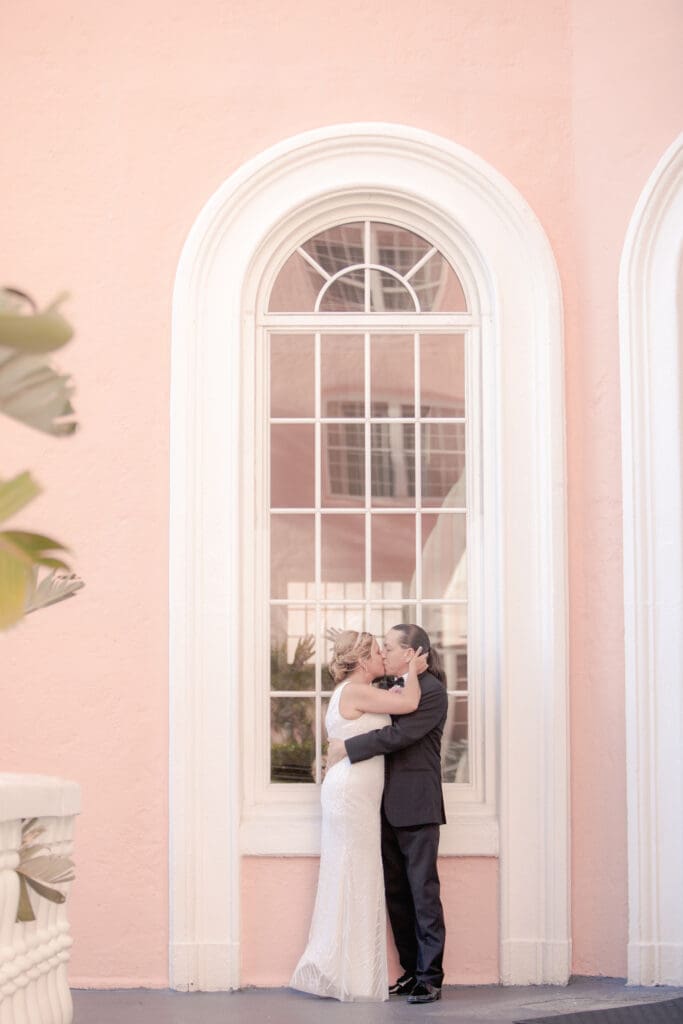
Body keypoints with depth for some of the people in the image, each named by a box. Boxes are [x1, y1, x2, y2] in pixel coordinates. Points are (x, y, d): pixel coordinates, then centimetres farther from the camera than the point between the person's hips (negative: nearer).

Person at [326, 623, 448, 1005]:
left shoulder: (432, 691, -10)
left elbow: (399, 734, -19)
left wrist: (347, 748, -15)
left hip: (416, 806, -8)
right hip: (388, 806, 8)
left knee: (423, 892, -5)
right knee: (396, 893, 10)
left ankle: (430, 978, -2)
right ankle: (412, 971, 17)